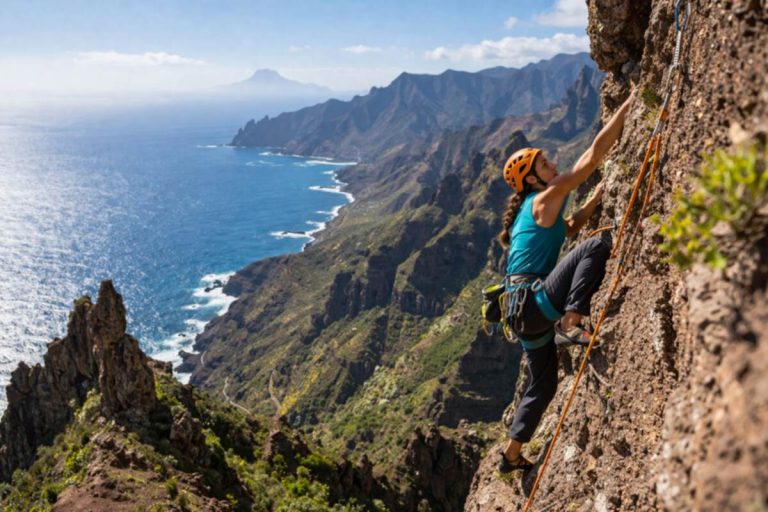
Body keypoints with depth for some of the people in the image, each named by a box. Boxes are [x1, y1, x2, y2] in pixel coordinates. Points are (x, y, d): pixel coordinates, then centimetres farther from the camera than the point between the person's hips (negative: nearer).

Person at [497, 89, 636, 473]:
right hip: (533, 302, -10)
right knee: (597, 245, -19)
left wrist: (593, 202, 26)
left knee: (543, 384, 21)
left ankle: (512, 455, 33)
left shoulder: (537, 210, 19)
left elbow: (566, 230, 36)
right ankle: (571, 326, -22)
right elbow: (594, 154, -9)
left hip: (525, 310, 10)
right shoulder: (545, 200, -7)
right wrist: (627, 106, -4)